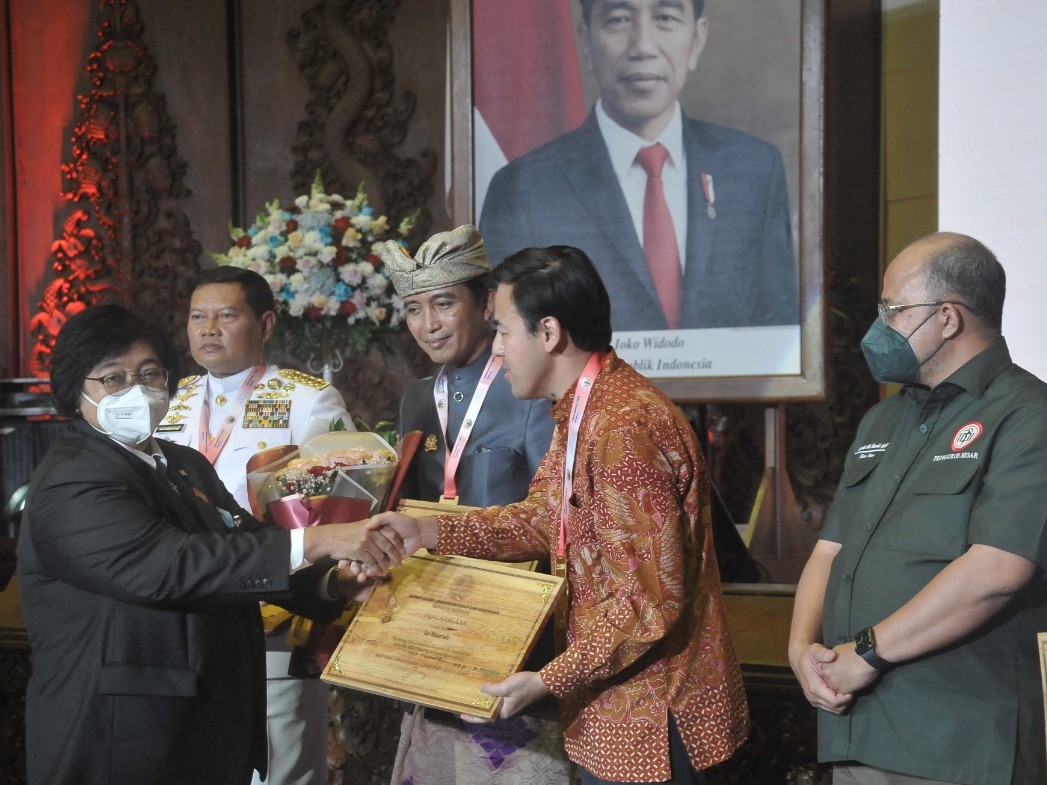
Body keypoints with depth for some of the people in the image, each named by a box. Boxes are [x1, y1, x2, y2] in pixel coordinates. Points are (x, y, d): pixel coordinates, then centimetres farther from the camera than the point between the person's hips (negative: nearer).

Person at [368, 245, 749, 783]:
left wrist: (550, 681, -20)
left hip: (649, 720, -10)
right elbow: (544, 517, 13)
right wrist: (427, 532, 4)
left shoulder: (623, 429, -26)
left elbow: (649, 601, -26)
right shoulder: (580, 410, 8)